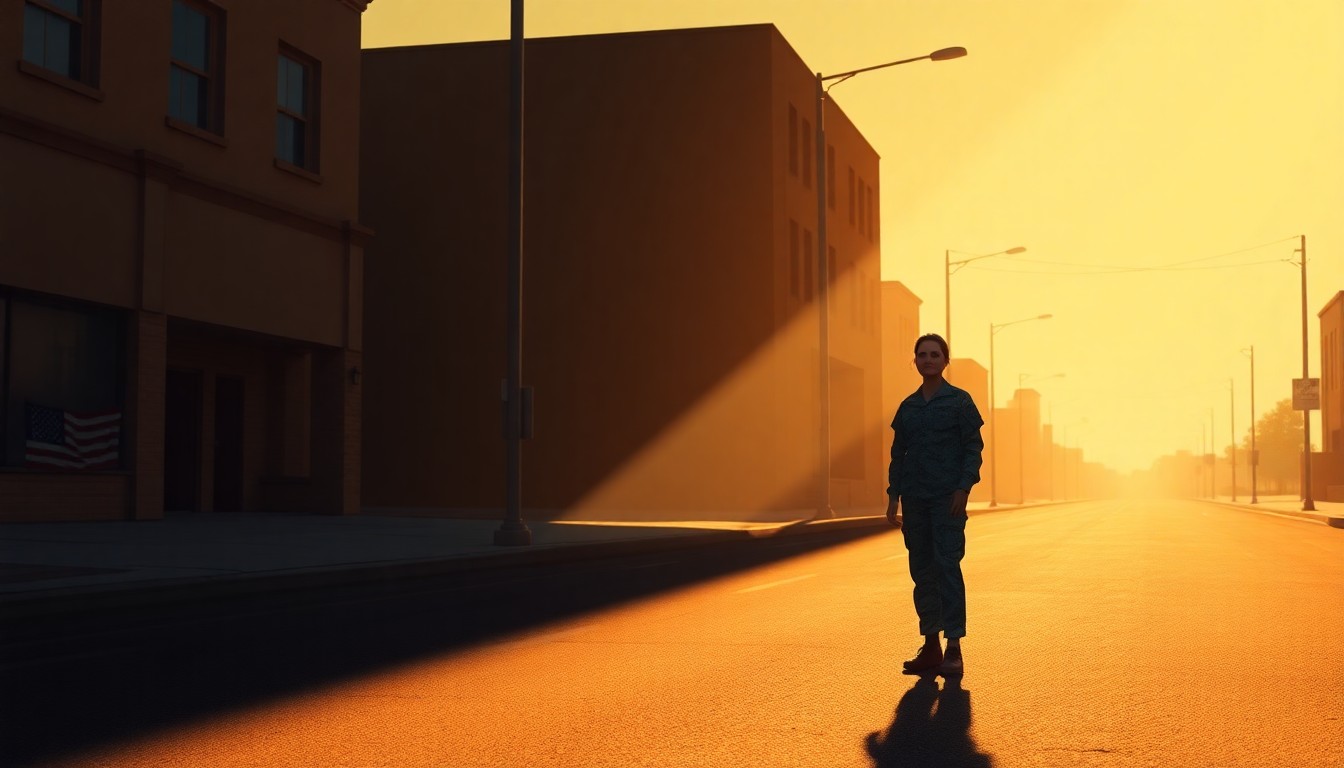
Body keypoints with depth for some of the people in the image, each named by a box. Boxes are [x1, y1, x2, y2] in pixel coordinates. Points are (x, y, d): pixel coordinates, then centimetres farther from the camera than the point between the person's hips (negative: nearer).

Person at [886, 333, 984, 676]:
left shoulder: (960, 401, 2)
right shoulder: (907, 407, 13)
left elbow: (974, 448, -2)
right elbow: (898, 454, 15)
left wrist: (963, 488, -13)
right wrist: (893, 497, 8)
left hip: (948, 497, -5)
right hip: (915, 499, 5)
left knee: (948, 567, -11)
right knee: (921, 571, 6)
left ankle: (954, 648, -9)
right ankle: (930, 647, 12)